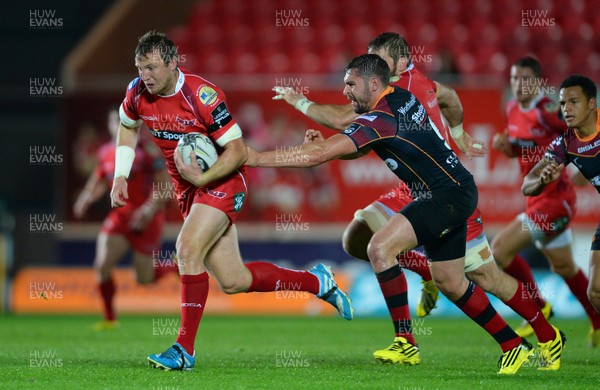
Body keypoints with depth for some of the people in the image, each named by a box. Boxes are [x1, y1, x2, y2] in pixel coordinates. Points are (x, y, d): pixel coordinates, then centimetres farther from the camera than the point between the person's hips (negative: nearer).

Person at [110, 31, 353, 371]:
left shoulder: (201, 94, -24)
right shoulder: (138, 93, -6)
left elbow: (238, 152, -21)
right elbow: (128, 127, 17)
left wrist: (202, 178, -33)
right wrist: (120, 177, 7)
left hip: (221, 180, -7)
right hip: (188, 189, 7)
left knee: (188, 247, -28)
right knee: (233, 281, 5)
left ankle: (185, 349, -21)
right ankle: (316, 282, 26)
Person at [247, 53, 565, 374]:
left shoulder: (381, 118, -20)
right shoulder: (401, 98, 9)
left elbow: (317, 156, -24)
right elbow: (355, 149, 20)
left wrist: (256, 157, -19)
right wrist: (324, 143, -1)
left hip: (449, 194, -11)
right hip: (452, 193, 11)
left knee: (380, 248, -21)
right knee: (449, 283, 15)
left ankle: (406, 341, -13)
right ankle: (514, 346, 25)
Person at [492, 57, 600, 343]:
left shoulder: (547, 111, -19)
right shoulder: (513, 110, 6)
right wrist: (505, 145, -1)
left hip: (554, 198, -9)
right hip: (537, 198, 9)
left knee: (500, 249, -13)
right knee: (564, 267, 20)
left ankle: (538, 308, 3)